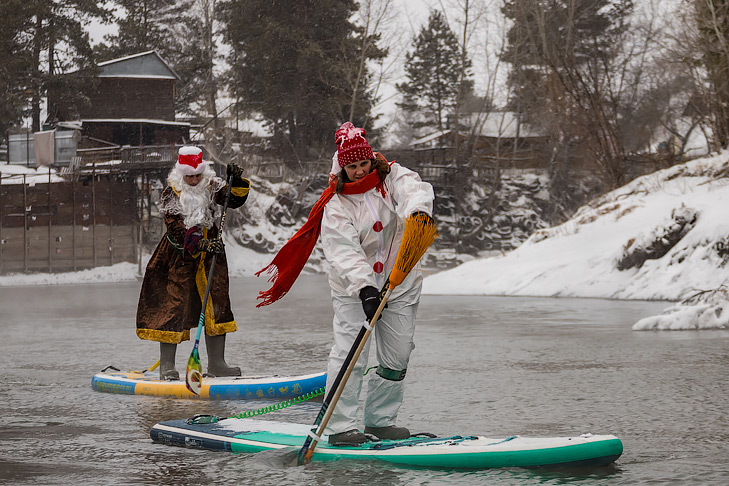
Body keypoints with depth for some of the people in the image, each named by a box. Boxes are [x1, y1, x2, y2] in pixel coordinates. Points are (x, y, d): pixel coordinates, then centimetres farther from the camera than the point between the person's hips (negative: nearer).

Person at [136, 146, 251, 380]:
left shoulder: (211, 186, 1)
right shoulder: (171, 194, -13)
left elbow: (234, 200, -6)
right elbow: (176, 227, -23)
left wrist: (237, 182, -25)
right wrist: (199, 243, -36)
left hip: (209, 254, 5)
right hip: (180, 256, -5)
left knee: (216, 304, 6)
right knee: (175, 304, -8)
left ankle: (216, 363, 16)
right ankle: (166, 366, -4)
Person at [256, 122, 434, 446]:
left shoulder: (392, 177, -2)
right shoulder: (335, 205, -9)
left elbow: (414, 190, -25)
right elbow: (345, 252, -22)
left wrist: (419, 209, -50)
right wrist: (364, 288, -38)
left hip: (399, 285, 3)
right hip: (352, 288, -3)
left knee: (397, 358, 6)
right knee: (350, 352, -14)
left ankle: (380, 420, 20)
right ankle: (341, 426, -10)